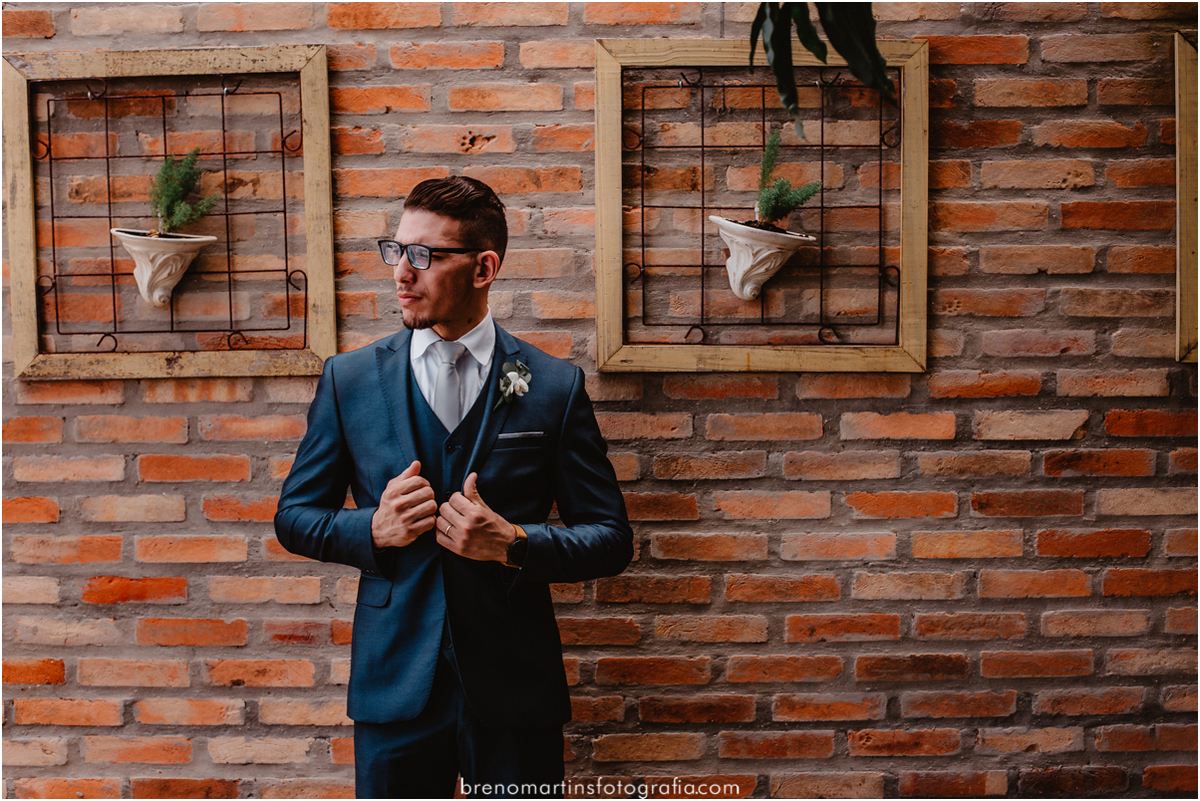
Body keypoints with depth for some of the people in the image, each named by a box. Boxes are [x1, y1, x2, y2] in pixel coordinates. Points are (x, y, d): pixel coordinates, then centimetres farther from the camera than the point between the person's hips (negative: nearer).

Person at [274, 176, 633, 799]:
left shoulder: (556, 387, -2)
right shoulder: (349, 379, 2)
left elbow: (610, 539, 0)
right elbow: (295, 516, 8)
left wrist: (513, 543, -18)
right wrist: (373, 529, -12)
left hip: (515, 692, -1)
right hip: (395, 685, 1)